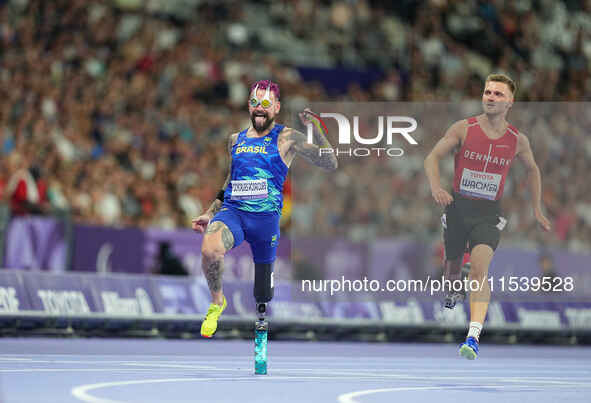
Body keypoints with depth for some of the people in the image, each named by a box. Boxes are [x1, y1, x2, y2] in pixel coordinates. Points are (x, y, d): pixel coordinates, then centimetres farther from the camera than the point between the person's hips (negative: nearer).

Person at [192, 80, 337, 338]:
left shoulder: (287, 138, 3)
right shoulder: (235, 140, 16)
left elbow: (329, 164, -4)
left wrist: (316, 129, -15)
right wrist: (210, 214, 24)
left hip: (265, 217, -2)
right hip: (232, 211, 2)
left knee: (264, 297, 7)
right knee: (209, 249, -32)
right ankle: (216, 302, -5)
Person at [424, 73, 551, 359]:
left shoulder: (518, 140, -1)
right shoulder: (464, 129, -5)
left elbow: (532, 169, 19)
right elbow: (432, 158, -3)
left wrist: (537, 210, 18)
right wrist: (436, 187, -22)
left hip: (489, 213, -1)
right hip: (458, 207, 1)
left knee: (480, 267, -22)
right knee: (452, 267, 16)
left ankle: (473, 336, -31)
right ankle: (452, 294, 55)